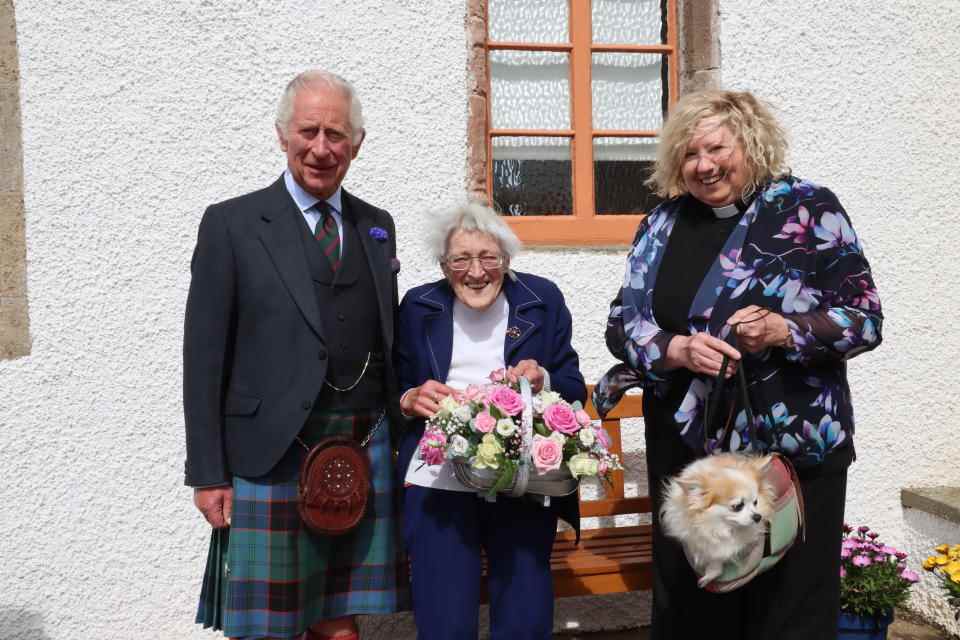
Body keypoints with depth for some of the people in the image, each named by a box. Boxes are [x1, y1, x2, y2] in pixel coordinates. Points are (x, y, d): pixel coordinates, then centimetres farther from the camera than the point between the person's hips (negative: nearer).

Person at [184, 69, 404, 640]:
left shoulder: (377, 225, 12)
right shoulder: (232, 224, -1)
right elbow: (204, 357, -3)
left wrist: (398, 439, 11)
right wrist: (208, 474, -7)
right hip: (272, 459, -3)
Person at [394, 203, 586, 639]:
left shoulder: (542, 300, 5)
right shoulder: (418, 307, 6)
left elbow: (575, 390, 7)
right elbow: (394, 392, 11)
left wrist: (543, 381, -13)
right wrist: (411, 400, -11)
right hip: (439, 482, 0)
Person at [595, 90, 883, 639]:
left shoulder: (808, 209, -3)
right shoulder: (663, 223, 7)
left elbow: (865, 319, -4)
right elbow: (623, 323, 5)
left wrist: (785, 330, -22)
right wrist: (680, 350, -15)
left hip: (793, 448, -3)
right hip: (685, 449, 3)